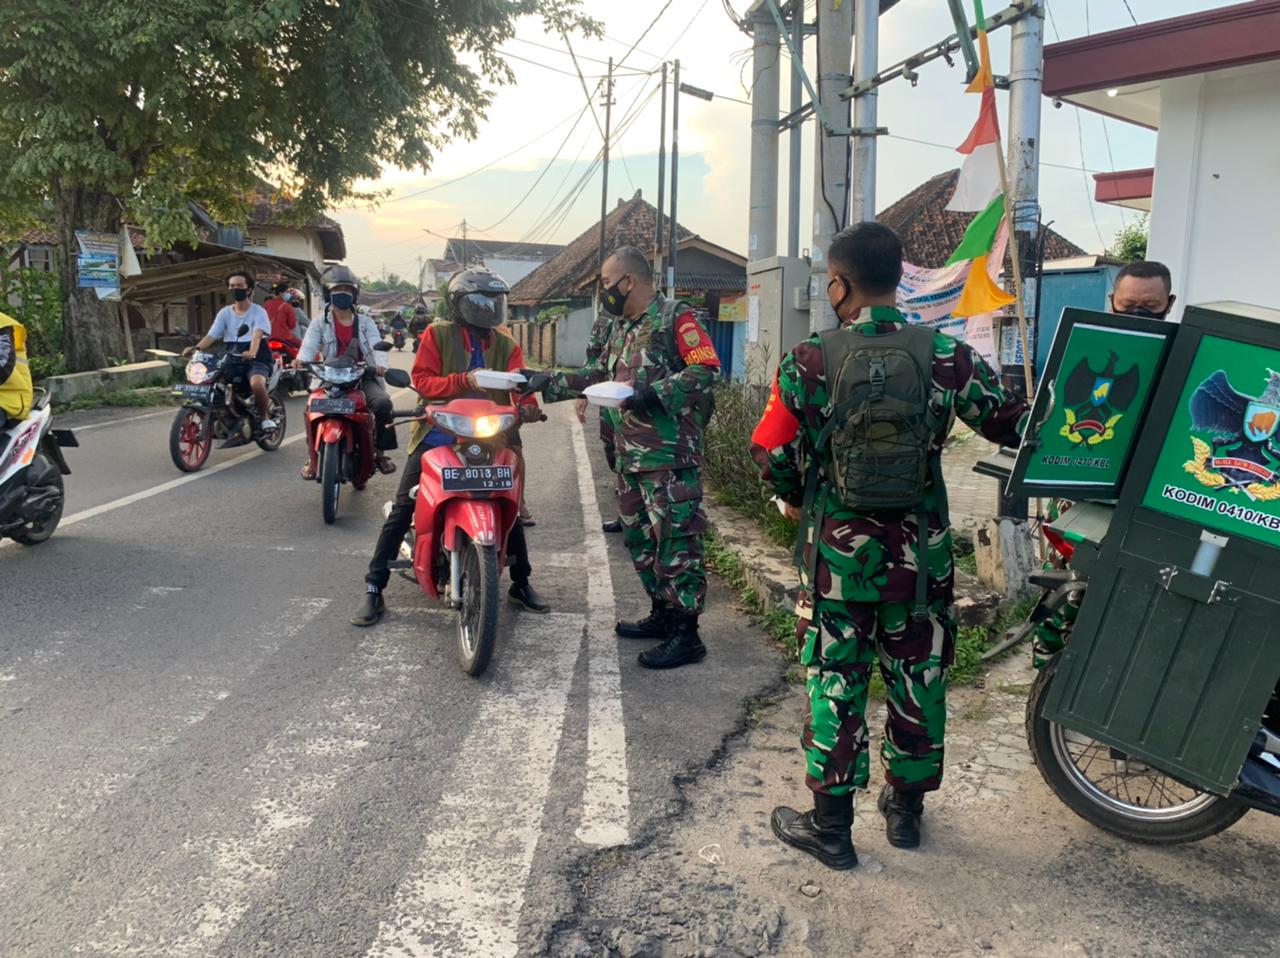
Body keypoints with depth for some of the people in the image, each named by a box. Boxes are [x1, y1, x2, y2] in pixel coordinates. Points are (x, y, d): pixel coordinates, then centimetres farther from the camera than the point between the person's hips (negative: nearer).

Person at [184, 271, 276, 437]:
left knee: (256, 383, -37)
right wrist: (196, 348, -20)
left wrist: (251, 352, -41)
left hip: (257, 360, -6)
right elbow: (212, 335, 1)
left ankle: (264, 417, -8)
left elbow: (257, 334, -20)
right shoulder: (225, 313, 13)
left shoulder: (258, 312, -1)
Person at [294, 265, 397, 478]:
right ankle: (313, 457, -10)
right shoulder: (321, 323, 10)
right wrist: (301, 359, -33)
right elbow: (310, 344, -8)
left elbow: (376, 345, -5)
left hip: (362, 375, 0)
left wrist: (381, 364, -29)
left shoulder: (365, 323, 12)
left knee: (383, 403, -28)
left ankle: (380, 452, -12)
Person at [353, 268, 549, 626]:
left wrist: (528, 405, -26)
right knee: (403, 510, -7)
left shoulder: (506, 345, 9)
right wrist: (464, 381, -24)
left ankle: (521, 584, 23)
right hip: (438, 434, -3)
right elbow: (422, 379, -10)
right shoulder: (437, 334, -1)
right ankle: (374, 590, 0)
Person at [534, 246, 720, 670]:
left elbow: (707, 368, -18)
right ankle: (662, 614, 29)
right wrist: (548, 383, 15)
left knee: (676, 540, -8)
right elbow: (596, 374, 22)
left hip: (671, 455, -10)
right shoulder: (623, 328, 18)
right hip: (631, 456, 10)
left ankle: (686, 634, -2)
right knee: (640, 537, 16)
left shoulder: (676, 317, -10)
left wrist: (657, 394, -25)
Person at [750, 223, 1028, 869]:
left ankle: (831, 825, 18)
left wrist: (796, 499, 12)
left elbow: (772, 456, -8)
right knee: (917, 675, 16)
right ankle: (906, 808, 32)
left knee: (835, 678, 8)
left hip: (836, 548, -2)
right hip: (921, 547, 2)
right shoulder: (945, 357, -7)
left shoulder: (810, 362, -11)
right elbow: (1013, 425, -1)